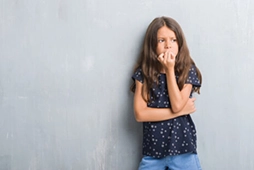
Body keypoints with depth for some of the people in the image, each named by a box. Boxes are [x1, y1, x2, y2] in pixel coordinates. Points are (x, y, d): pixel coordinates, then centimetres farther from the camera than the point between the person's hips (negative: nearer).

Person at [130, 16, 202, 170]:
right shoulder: (143, 73, -2)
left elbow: (177, 104, -15)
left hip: (183, 149, 0)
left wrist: (170, 70, -14)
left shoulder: (188, 70, -3)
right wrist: (180, 111, -12)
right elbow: (140, 114, -11)